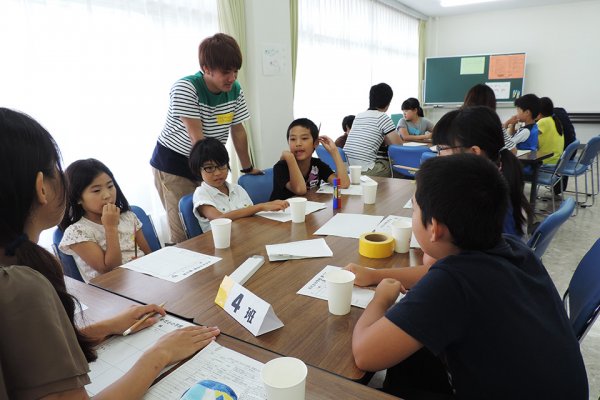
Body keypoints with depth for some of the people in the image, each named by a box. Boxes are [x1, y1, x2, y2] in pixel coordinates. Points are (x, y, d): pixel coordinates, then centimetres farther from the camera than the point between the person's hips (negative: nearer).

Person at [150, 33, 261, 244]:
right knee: (184, 230, -7)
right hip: (173, 163, -5)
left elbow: (238, 131, 4)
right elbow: (197, 137, -23)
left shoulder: (235, 90, -5)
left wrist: (248, 168, 9)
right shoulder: (185, 88, -21)